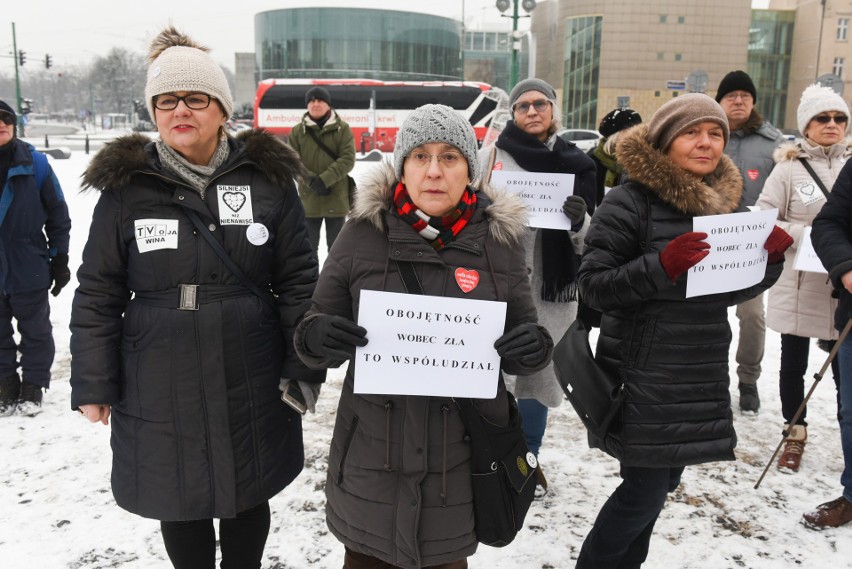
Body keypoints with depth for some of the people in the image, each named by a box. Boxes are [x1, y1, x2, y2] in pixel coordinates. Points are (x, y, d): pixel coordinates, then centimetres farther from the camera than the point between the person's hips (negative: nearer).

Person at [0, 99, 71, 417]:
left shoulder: (35, 164, -5)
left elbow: (57, 213, -1)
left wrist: (60, 258, -2)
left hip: (29, 269, -2)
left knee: (35, 331, 11)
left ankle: (32, 387, 25)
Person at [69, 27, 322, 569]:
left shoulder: (268, 178, -3)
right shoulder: (126, 185, -3)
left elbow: (299, 281, -1)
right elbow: (98, 294, 2)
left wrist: (304, 372, -3)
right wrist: (93, 384, 0)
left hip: (251, 387, 0)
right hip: (159, 393, 0)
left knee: (248, 500, 17)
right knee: (179, 505, 16)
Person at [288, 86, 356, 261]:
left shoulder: (342, 129, -2)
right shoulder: (298, 131, 1)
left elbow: (348, 159, -10)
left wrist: (325, 179, -20)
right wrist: (312, 180, -17)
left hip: (337, 197, -1)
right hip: (309, 197, 1)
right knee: (309, 243, 11)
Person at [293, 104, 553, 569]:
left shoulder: (499, 237, -2)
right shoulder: (364, 233, -5)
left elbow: (521, 338, 6)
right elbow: (317, 337, 1)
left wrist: (533, 348, -16)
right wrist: (315, 337, -21)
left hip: (462, 456, 1)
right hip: (372, 453, 0)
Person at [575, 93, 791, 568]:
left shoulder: (727, 201, 9)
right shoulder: (630, 202, -11)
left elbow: (732, 291, 15)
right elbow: (594, 284, -15)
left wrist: (771, 258, -3)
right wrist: (662, 266, -28)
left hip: (703, 375, 7)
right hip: (643, 374, -6)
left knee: (662, 481, 15)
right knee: (646, 489, -2)